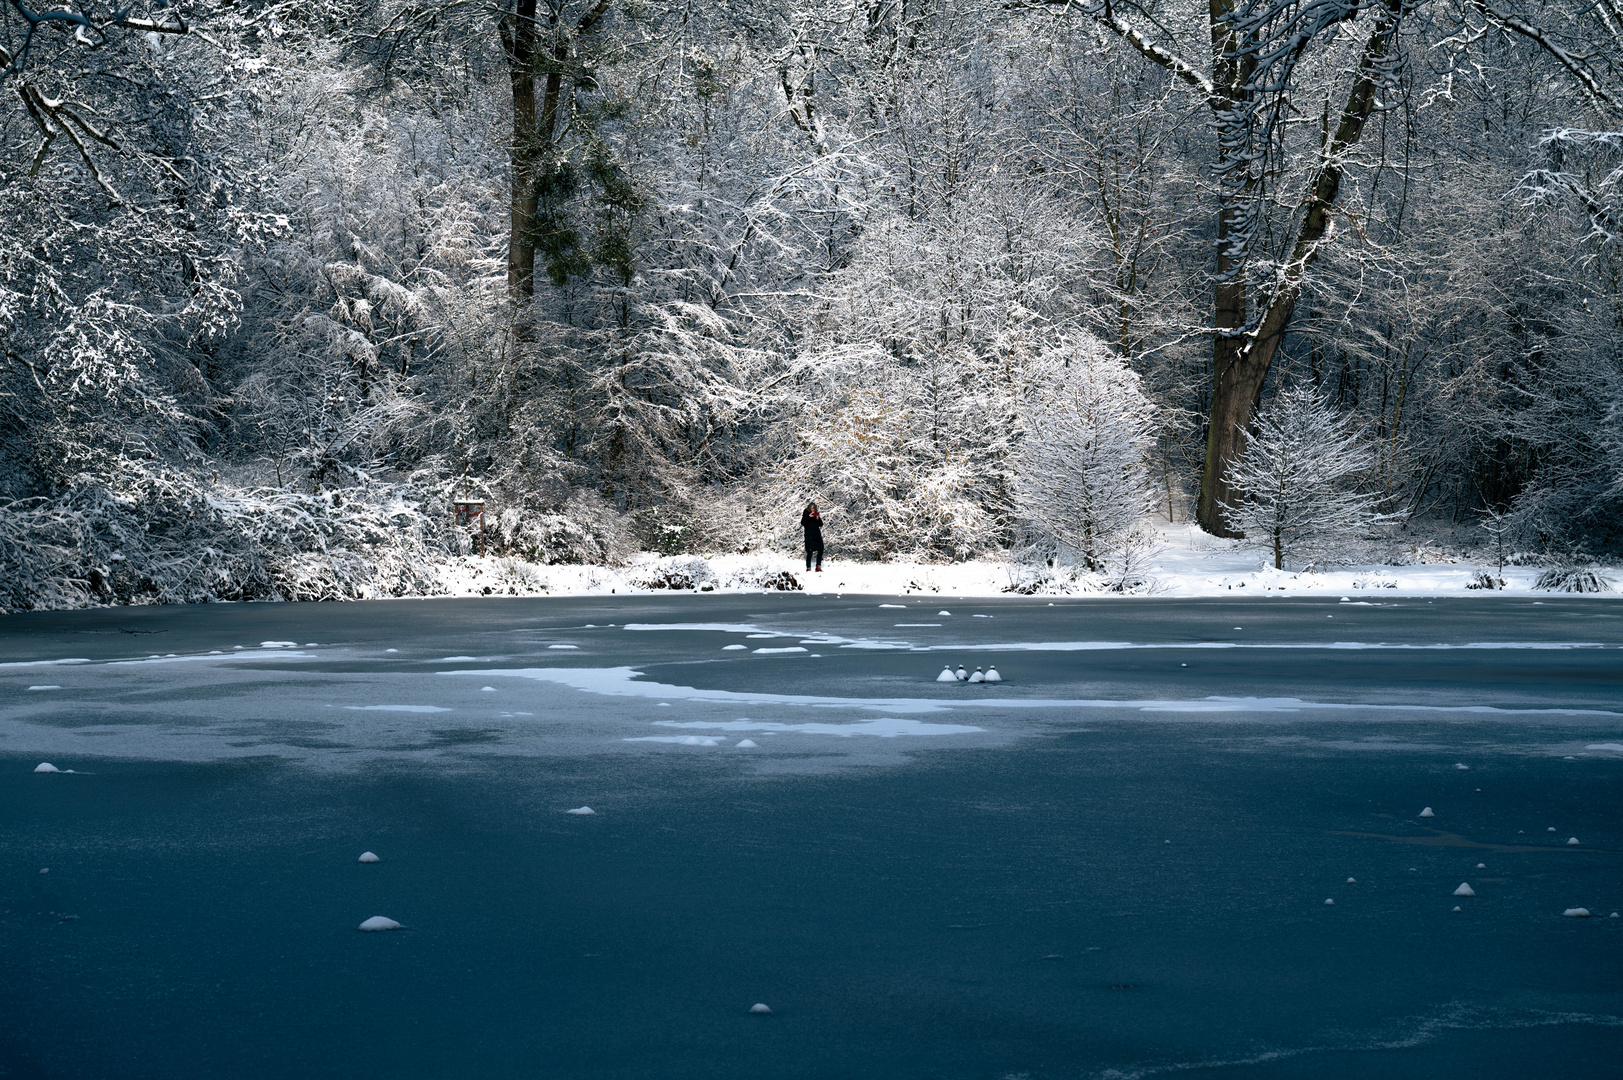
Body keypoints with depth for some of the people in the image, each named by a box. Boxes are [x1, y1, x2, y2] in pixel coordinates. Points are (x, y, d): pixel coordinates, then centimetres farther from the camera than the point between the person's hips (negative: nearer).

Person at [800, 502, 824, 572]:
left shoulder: (816, 514, 13)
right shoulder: (806, 514, 3)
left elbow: (821, 525, 9)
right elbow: (803, 523, -9)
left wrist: (818, 519, -8)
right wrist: (808, 517, -19)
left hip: (817, 534, 4)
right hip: (809, 535, -4)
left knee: (820, 550, -5)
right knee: (810, 551, -8)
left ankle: (818, 567, 0)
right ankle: (808, 568, -4)